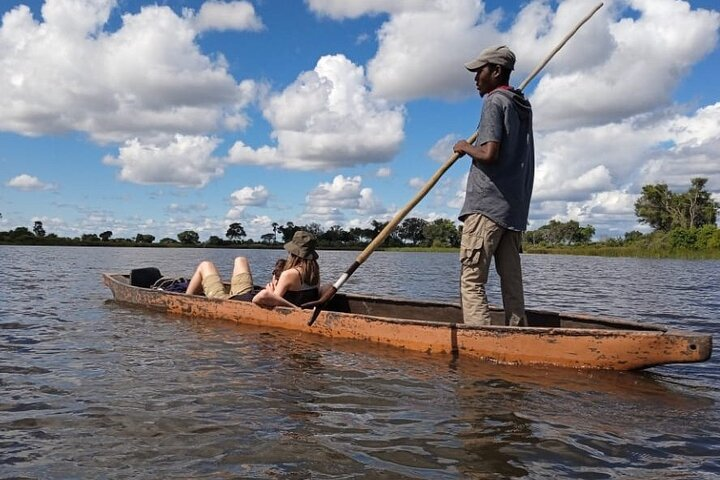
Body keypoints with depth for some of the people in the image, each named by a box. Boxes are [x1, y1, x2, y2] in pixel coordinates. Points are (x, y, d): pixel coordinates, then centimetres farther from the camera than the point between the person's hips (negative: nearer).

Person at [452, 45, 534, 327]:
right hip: (515, 208, 9)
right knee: (512, 282, 7)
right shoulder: (523, 106, 20)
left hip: (487, 205, -9)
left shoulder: (494, 101, -5)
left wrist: (465, 147, 0)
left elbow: (489, 153, -17)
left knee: (471, 279, -10)